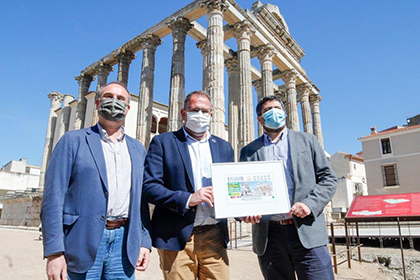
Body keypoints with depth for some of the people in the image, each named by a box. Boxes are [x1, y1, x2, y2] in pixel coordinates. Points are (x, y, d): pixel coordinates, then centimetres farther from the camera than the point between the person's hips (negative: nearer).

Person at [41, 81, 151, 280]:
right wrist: (54, 252, -11)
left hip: (123, 242, 3)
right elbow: (54, 197, -4)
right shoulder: (73, 140, 2)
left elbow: (140, 200, 13)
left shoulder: (137, 149, 13)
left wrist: (144, 241, 5)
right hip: (84, 240, -3)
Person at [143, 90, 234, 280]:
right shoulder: (163, 142, 1)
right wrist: (187, 199, -18)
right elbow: (148, 186, -8)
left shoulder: (224, 147, 13)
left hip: (215, 237, 4)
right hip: (176, 239, -3)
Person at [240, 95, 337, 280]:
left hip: (307, 232, 0)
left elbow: (328, 178, 8)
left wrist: (310, 203, -10)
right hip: (268, 236, 1)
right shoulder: (249, 151, 12)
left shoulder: (307, 140, 12)